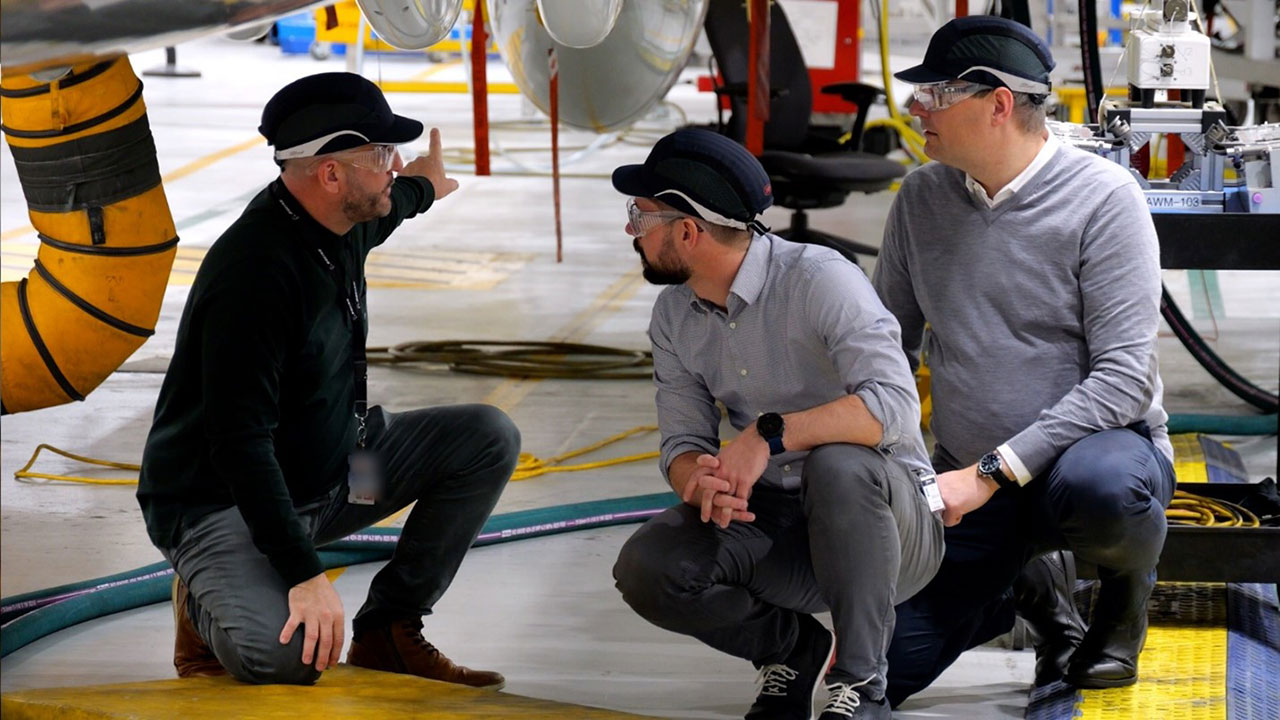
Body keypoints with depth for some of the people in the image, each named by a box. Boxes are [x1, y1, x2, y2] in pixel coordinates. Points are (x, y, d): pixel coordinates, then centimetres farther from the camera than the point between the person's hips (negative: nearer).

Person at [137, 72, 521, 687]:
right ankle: (208, 605, 3)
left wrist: (422, 188, 52)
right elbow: (239, 442, -32)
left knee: (487, 437, -2)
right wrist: (305, 573, -36)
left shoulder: (339, 224, -1)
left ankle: (387, 629, 4)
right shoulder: (253, 271, -29)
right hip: (221, 503, -9)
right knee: (286, 657, -34)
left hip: (328, 472, 9)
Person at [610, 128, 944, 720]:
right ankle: (795, 648, 7)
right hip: (773, 525, 6)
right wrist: (702, 481, -21)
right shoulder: (674, 316, 5)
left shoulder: (818, 280, -18)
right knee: (646, 569, -21)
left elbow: (895, 405, -30)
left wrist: (770, 433, -35)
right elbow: (683, 442, 3)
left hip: (885, 518, -5)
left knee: (838, 462, -40)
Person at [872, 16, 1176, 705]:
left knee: (1099, 488, -42)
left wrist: (994, 472, -26)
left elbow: (1124, 376, -19)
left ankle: (1126, 588, -4)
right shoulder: (921, 198, 4)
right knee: (885, 667, -11)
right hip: (971, 477, 5)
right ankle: (1029, 587, 20)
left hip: (1099, 442, -5)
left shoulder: (1103, 197, -13)